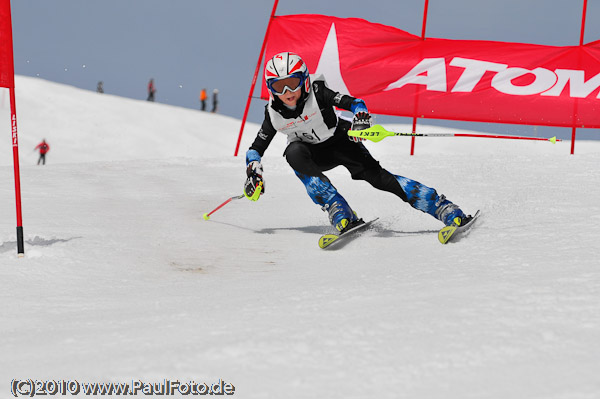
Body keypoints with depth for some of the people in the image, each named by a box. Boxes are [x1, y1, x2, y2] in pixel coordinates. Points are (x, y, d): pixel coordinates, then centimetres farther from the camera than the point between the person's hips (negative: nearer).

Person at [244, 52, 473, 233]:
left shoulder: (317, 94, -23)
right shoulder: (273, 113, -16)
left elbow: (355, 103, -25)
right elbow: (256, 149, -5)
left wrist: (361, 119, -46)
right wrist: (253, 174, -21)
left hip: (340, 142, -2)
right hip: (313, 154, 2)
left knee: (377, 176, -23)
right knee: (293, 152, -32)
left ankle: (448, 212, -25)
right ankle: (341, 216, -31)